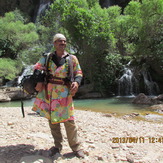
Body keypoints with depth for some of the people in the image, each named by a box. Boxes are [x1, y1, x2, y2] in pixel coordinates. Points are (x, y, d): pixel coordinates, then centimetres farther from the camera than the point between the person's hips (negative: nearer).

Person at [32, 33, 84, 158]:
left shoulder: (72, 58, 5)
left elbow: (79, 73, 7)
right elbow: (38, 67, 2)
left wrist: (76, 82, -14)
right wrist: (39, 81, -15)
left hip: (64, 92, -2)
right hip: (48, 91, 2)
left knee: (68, 120, -4)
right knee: (52, 119, 9)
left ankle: (76, 147, 10)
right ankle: (57, 146, 24)